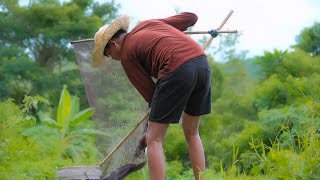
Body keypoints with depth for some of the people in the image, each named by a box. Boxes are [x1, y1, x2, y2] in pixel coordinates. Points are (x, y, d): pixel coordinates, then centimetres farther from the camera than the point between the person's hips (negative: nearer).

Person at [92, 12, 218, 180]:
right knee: (192, 134, 21)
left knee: (154, 140, 3)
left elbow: (148, 91, 9)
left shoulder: (126, 55, 11)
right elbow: (191, 17, 26)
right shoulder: (148, 24, 27)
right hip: (202, 63, 7)